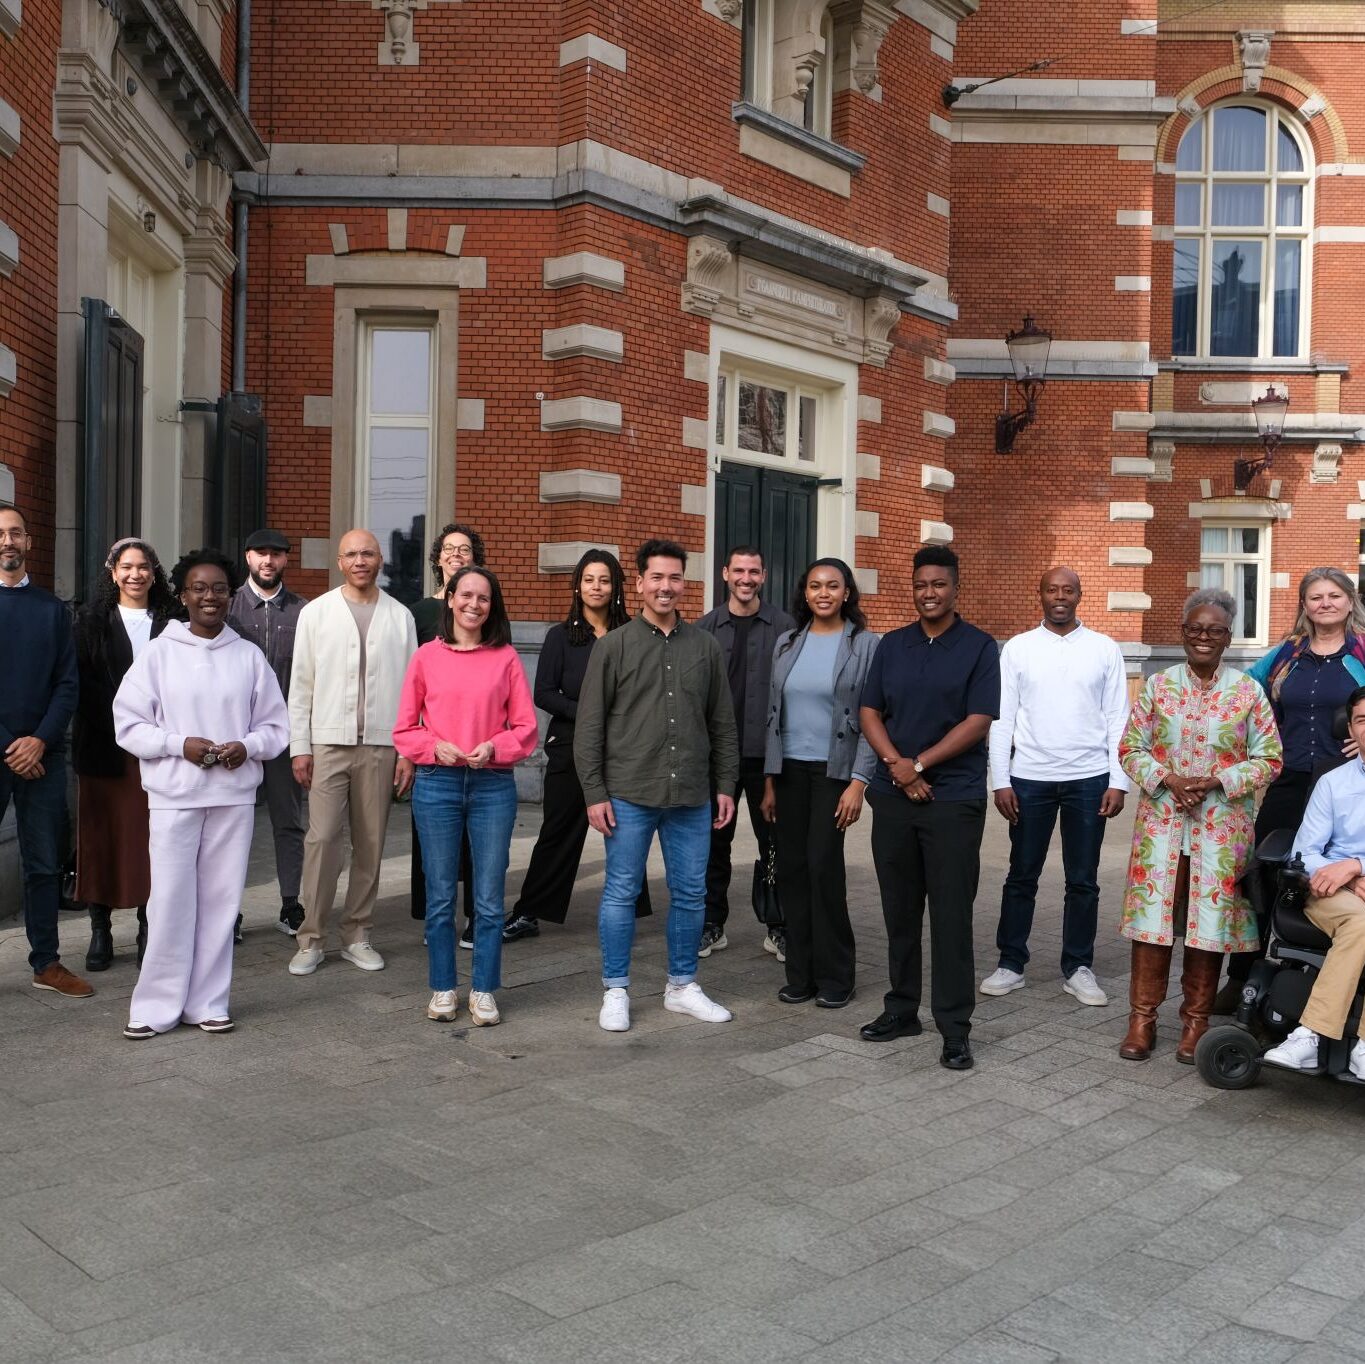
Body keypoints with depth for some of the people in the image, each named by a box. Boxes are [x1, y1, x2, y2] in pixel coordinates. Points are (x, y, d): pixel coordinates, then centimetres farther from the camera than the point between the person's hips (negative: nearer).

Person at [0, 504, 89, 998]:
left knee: (45, 863, 8)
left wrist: (40, 740, -7)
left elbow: (68, 683, 6)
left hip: (42, 754, 2)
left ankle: (46, 962, 17)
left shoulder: (51, 609, 9)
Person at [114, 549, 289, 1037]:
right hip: (174, 796, -2)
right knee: (171, 900, -2)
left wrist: (248, 746, -11)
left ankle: (207, 1002, 18)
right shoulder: (159, 652, 0)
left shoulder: (249, 655, 6)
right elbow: (128, 722, 0)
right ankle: (156, 1006, 12)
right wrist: (180, 744, -13)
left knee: (220, 900, 7)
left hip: (234, 796, 2)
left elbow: (276, 725, 9)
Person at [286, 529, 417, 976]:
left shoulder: (400, 617, 6)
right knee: (322, 839, -5)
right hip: (329, 742, -1)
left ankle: (357, 935, 17)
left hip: (381, 745, 1)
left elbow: (410, 687, 4)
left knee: (371, 843, 6)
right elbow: (301, 684, 5)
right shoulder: (316, 613, 5)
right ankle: (311, 939, 5)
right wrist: (299, 746, -1)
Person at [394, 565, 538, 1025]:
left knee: (489, 898, 3)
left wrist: (493, 748, -12)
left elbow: (526, 728, 4)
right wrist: (436, 747, -11)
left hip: (493, 784, 0)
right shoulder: (427, 657, 4)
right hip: (437, 784, 0)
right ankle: (443, 989, 21)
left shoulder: (505, 658, 4)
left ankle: (484, 991, 16)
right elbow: (405, 729, 6)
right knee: (440, 896, 8)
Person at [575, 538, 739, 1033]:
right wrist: (594, 793, -7)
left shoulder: (705, 647, 8)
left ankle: (682, 986, 25)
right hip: (629, 795, -3)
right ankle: (616, 991, 17)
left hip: (692, 797, 3)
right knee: (621, 893, 4)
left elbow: (722, 723, 13)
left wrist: (725, 784, 8)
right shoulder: (613, 646, 0)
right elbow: (589, 726, -2)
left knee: (690, 894, 10)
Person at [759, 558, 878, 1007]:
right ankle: (800, 975, 14)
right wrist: (769, 780, 9)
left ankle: (834, 977, 5)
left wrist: (858, 782, -13)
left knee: (823, 866, -8)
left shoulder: (865, 644, -3)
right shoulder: (788, 643, 10)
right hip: (789, 770, 4)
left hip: (833, 771, -4)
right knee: (791, 869, 4)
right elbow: (773, 714, 12)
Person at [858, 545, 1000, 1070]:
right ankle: (901, 1009, 23)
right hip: (892, 795, 4)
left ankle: (954, 1029, 5)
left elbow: (978, 722, -9)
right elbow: (870, 712, 7)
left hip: (953, 798, -4)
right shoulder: (893, 645, 10)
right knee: (899, 909, 11)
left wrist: (919, 764, -13)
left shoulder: (979, 647, -1)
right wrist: (896, 765, -10)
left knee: (951, 914, -1)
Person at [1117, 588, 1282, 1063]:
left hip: (1222, 825, 0)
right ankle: (1142, 1017, 11)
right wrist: (1167, 779, -12)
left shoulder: (1248, 692, 1)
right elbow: (1130, 747, 5)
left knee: (1210, 916, 4)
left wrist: (1214, 782, -13)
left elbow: (1268, 759, 1)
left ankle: (1196, 1019, 17)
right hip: (1162, 819, 1)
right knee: (1152, 913, 1)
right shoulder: (1158, 685, 5)